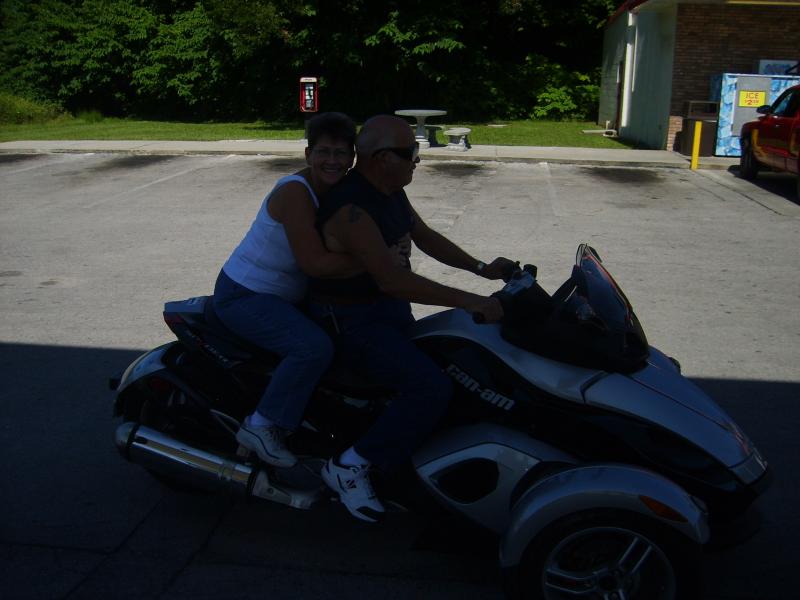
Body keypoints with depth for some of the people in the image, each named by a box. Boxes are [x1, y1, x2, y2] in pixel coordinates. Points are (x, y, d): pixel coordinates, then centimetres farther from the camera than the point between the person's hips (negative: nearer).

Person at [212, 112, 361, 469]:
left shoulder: (337, 194, 4)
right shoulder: (295, 191, -24)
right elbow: (314, 263, -31)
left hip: (279, 294, 10)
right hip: (244, 296, -10)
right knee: (314, 346, -29)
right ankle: (261, 426, -14)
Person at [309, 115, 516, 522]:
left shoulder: (391, 192, 5)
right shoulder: (351, 208, -26)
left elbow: (424, 237, 16)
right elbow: (390, 279, -32)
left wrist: (480, 268, 5)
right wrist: (468, 301, -32)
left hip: (389, 308, 10)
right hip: (351, 320, -10)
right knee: (432, 388, -25)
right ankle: (350, 467, -12)